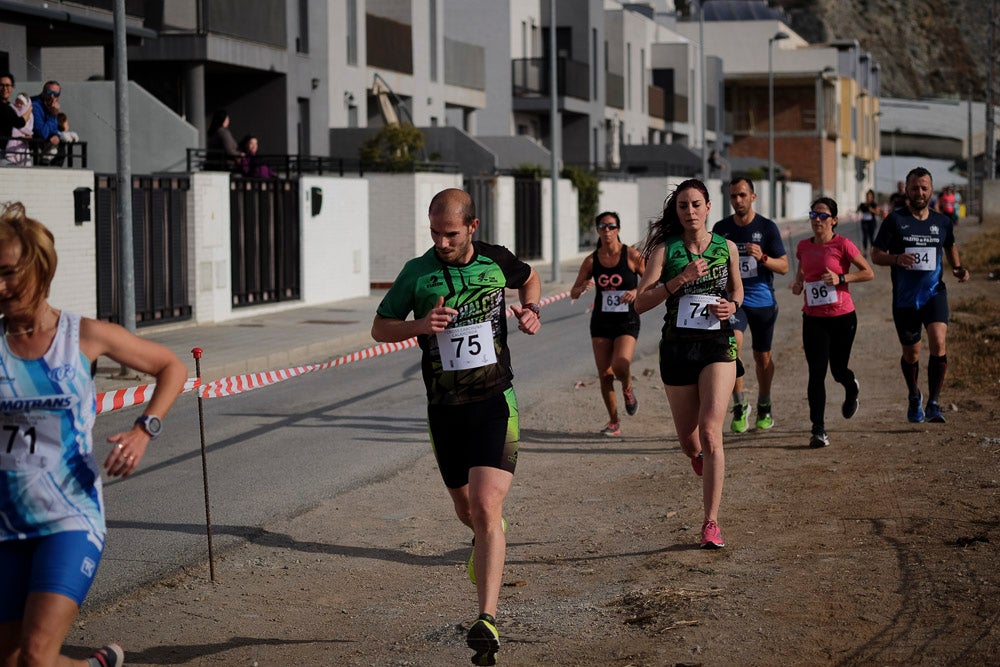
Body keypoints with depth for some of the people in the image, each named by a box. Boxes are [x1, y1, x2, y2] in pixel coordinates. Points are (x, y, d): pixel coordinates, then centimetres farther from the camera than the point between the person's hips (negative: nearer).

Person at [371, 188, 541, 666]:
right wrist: (420, 325, -15)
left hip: (494, 401, -2)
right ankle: (487, 539, 55)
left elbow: (530, 280, 22)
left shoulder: (496, 260, -2)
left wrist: (530, 311, 1)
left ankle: (487, 619, -23)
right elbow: (380, 328, 4)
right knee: (465, 508, 17)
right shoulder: (417, 274, -4)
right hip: (444, 408, 2)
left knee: (486, 506, -18)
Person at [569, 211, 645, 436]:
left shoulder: (632, 256, -6)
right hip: (601, 322, 3)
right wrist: (582, 287, -16)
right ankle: (614, 421, 18)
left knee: (620, 366, -23)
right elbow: (573, 293, 7)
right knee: (604, 375, 1)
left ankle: (628, 389, 13)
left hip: (627, 321, -3)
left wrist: (637, 292, -17)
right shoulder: (591, 261, 1)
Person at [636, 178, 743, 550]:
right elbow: (641, 302, -9)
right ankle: (701, 459, 48)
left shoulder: (727, 248, 4)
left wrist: (732, 305, -2)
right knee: (688, 441, 9)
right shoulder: (665, 249, -1)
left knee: (710, 433, -16)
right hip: (677, 348, 1)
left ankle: (711, 522, -12)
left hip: (718, 345, -1)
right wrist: (680, 279, -19)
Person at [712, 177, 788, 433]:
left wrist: (763, 258, -20)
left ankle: (764, 406, 32)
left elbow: (784, 266, -3)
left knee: (763, 357, 10)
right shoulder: (721, 229, 4)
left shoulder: (767, 227, -3)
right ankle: (739, 405, -15)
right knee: (732, 344, -24)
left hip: (763, 300, 0)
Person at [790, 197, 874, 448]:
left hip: (842, 317, -3)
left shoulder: (842, 245, -9)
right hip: (813, 319, 3)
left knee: (838, 370, 11)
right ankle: (818, 429, -5)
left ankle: (852, 389, 49)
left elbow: (868, 273, -7)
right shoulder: (804, 246, 4)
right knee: (816, 373, -7)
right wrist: (797, 282, 3)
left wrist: (840, 278, -19)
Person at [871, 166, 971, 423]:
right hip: (905, 298, -1)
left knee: (938, 344, -21)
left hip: (934, 294, 1)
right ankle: (914, 397, 39)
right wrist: (896, 258, -24)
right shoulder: (895, 220, -3)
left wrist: (958, 268, 6)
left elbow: (950, 246, 25)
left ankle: (933, 403, -13)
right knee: (911, 354, 11)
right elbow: (876, 255, -3)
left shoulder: (942, 222, 5)